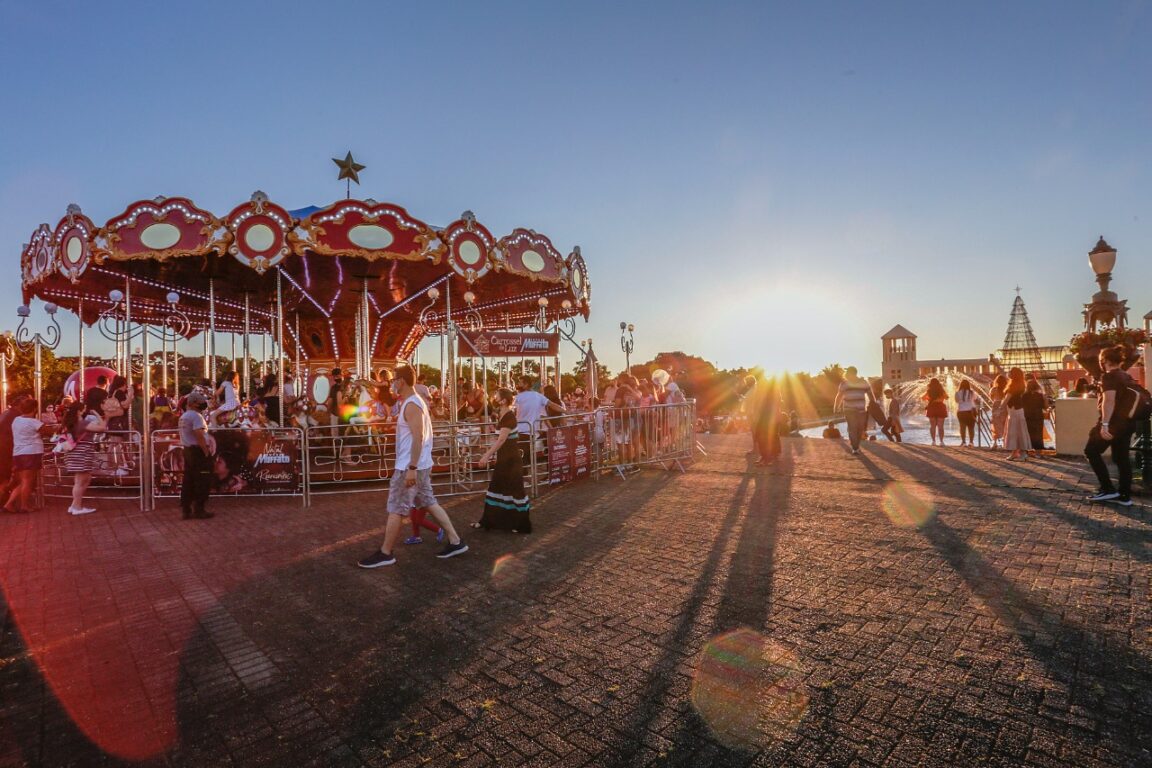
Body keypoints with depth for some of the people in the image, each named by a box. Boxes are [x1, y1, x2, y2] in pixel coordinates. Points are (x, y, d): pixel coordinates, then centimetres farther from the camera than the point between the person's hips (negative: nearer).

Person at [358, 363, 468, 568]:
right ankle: (455, 541, 17)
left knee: (395, 510, 1)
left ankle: (385, 553, 13)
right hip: (421, 464, 10)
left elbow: (418, 438, -24)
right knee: (429, 503, 14)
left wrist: (411, 468, -25)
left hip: (409, 466, -10)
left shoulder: (411, 405, -17)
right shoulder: (416, 401, 14)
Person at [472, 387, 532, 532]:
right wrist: (489, 454, 19)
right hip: (503, 458, 9)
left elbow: (501, 440, -27)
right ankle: (487, 521, 24)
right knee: (495, 487, 14)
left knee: (515, 489, -1)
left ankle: (522, 525, 11)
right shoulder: (501, 416, 8)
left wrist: (486, 456, -29)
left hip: (512, 459, -9)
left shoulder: (509, 417, -20)